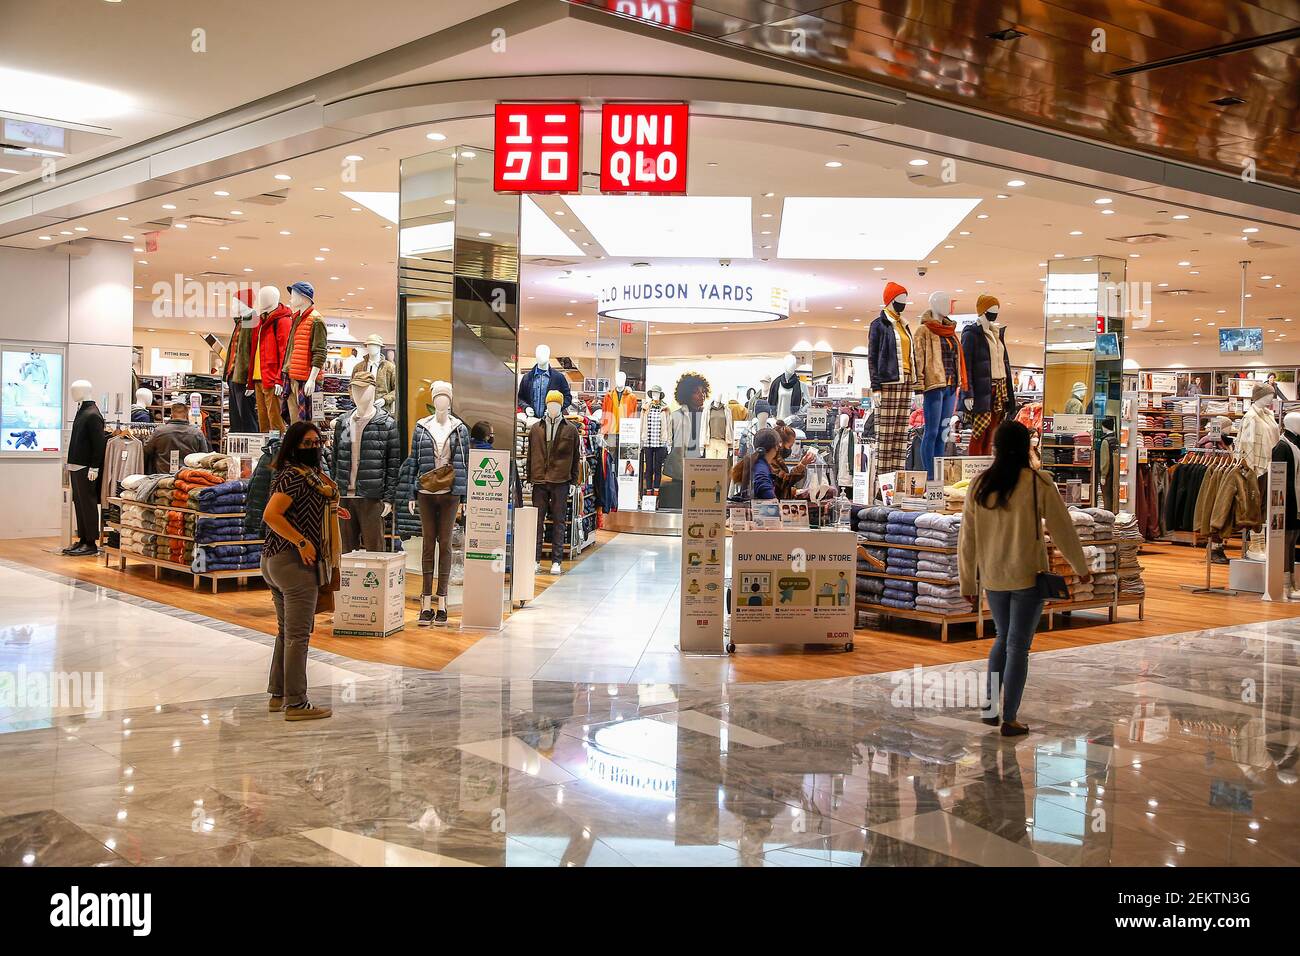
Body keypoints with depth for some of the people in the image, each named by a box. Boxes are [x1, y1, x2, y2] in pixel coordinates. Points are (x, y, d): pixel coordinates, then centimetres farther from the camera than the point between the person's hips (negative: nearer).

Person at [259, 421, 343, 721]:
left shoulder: (307, 474, 15)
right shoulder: (295, 476, -15)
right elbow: (271, 515, -25)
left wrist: (329, 512, 19)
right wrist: (302, 542, -24)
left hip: (276, 561, 11)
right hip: (295, 562, -11)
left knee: (286, 631, 17)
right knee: (298, 633, -5)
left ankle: (278, 695, 25)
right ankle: (296, 703, 0)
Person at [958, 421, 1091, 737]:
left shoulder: (979, 485, -1)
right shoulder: (1038, 483, -11)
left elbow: (967, 538, 3)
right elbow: (1062, 529, -4)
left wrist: (967, 581, 12)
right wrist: (1081, 568, 10)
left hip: (993, 578, 4)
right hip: (1028, 577, -4)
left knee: (1003, 638, 21)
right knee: (1018, 645, 4)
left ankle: (990, 707, 20)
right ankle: (1009, 720, 8)